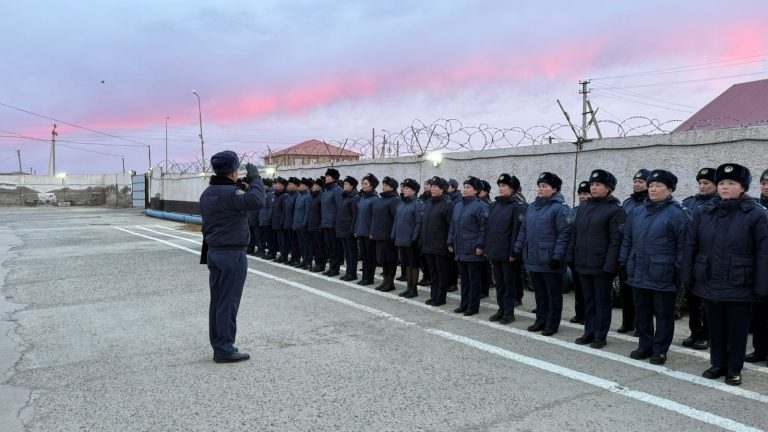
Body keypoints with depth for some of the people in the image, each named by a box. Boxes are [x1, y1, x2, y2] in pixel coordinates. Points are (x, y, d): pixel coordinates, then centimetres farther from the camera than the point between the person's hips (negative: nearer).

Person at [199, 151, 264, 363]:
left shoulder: (207, 193, 10)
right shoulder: (230, 193, -18)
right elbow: (256, 201, -34)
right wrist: (255, 179, -21)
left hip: (214, 252, 9)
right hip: (232, 254, -9)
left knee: (217, 301, 13)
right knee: (228, 303, -2)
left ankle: (218, 345, 22)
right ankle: (225, 349, 4)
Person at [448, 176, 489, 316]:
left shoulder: (481, 206, -9)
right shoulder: (458, 206, 13)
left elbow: (484, 228, -13)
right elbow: (452, 226, 17)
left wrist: (480, 245, -18)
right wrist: (451, 242, 12)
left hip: (473, 250, -7)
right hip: (460, 249, 7)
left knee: (474, 279, 3)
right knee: (464, 278, 14)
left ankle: (473, 306, 10)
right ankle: (464, 304, 23)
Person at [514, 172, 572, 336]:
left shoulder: (560, 208, -11)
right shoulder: (532, 207, 12)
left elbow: (564, 234, -16)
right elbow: (523, 230, 17)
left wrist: (557, 256, -21)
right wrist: (518, 249, 11)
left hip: (549, 261, -7)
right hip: (533, 259, 7)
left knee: (553, 293, 6)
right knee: (539, 292, 16)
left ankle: (552, 324, 15)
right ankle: (541, 320, 27)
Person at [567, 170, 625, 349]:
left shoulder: (615, 210, -8)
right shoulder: (582, 208, 11)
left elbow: (616, 240, -13)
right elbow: (574, 234, 14)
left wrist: (610, 265, -19)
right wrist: (571, 257, 8)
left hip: (602, 265, -6)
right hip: (583, 264, 6)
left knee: (602, 301, 5)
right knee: (588, 299, 14)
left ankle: (600, 336, 14)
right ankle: (589, 331, 25)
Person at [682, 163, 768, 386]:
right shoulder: (703, 212, 4)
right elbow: (692, 247, 8)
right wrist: (688, 276, 4)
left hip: (739, 286, -3)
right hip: (709, 283, 3)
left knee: (737, 329, 9)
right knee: (715, 327, 14)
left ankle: (734, 369, 24)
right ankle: (718, 364, 29)